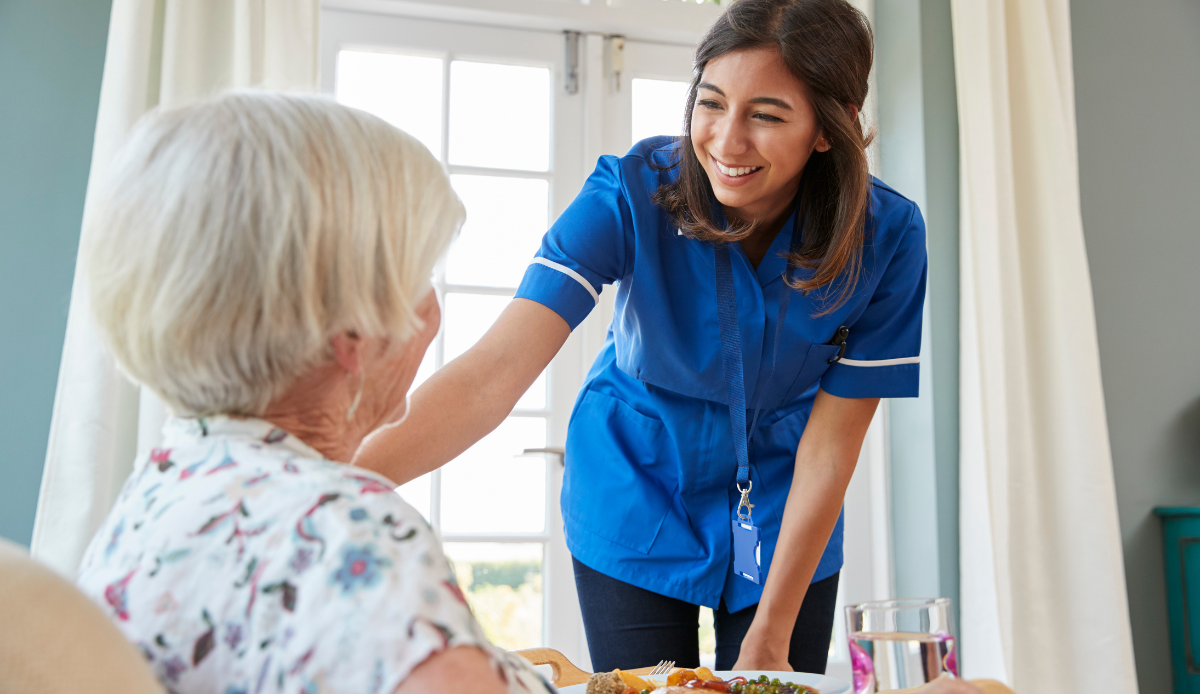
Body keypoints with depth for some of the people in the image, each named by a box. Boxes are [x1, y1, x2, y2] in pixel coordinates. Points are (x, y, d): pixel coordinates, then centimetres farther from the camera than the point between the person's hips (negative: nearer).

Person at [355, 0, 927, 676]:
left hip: (785, 515, 1)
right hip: (637, 505, -1)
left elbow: (832, 440, -14)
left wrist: (770, 636, -12)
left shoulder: (887, 235, -21)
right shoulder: (633, 191, -25)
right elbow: (494, 371, -36)